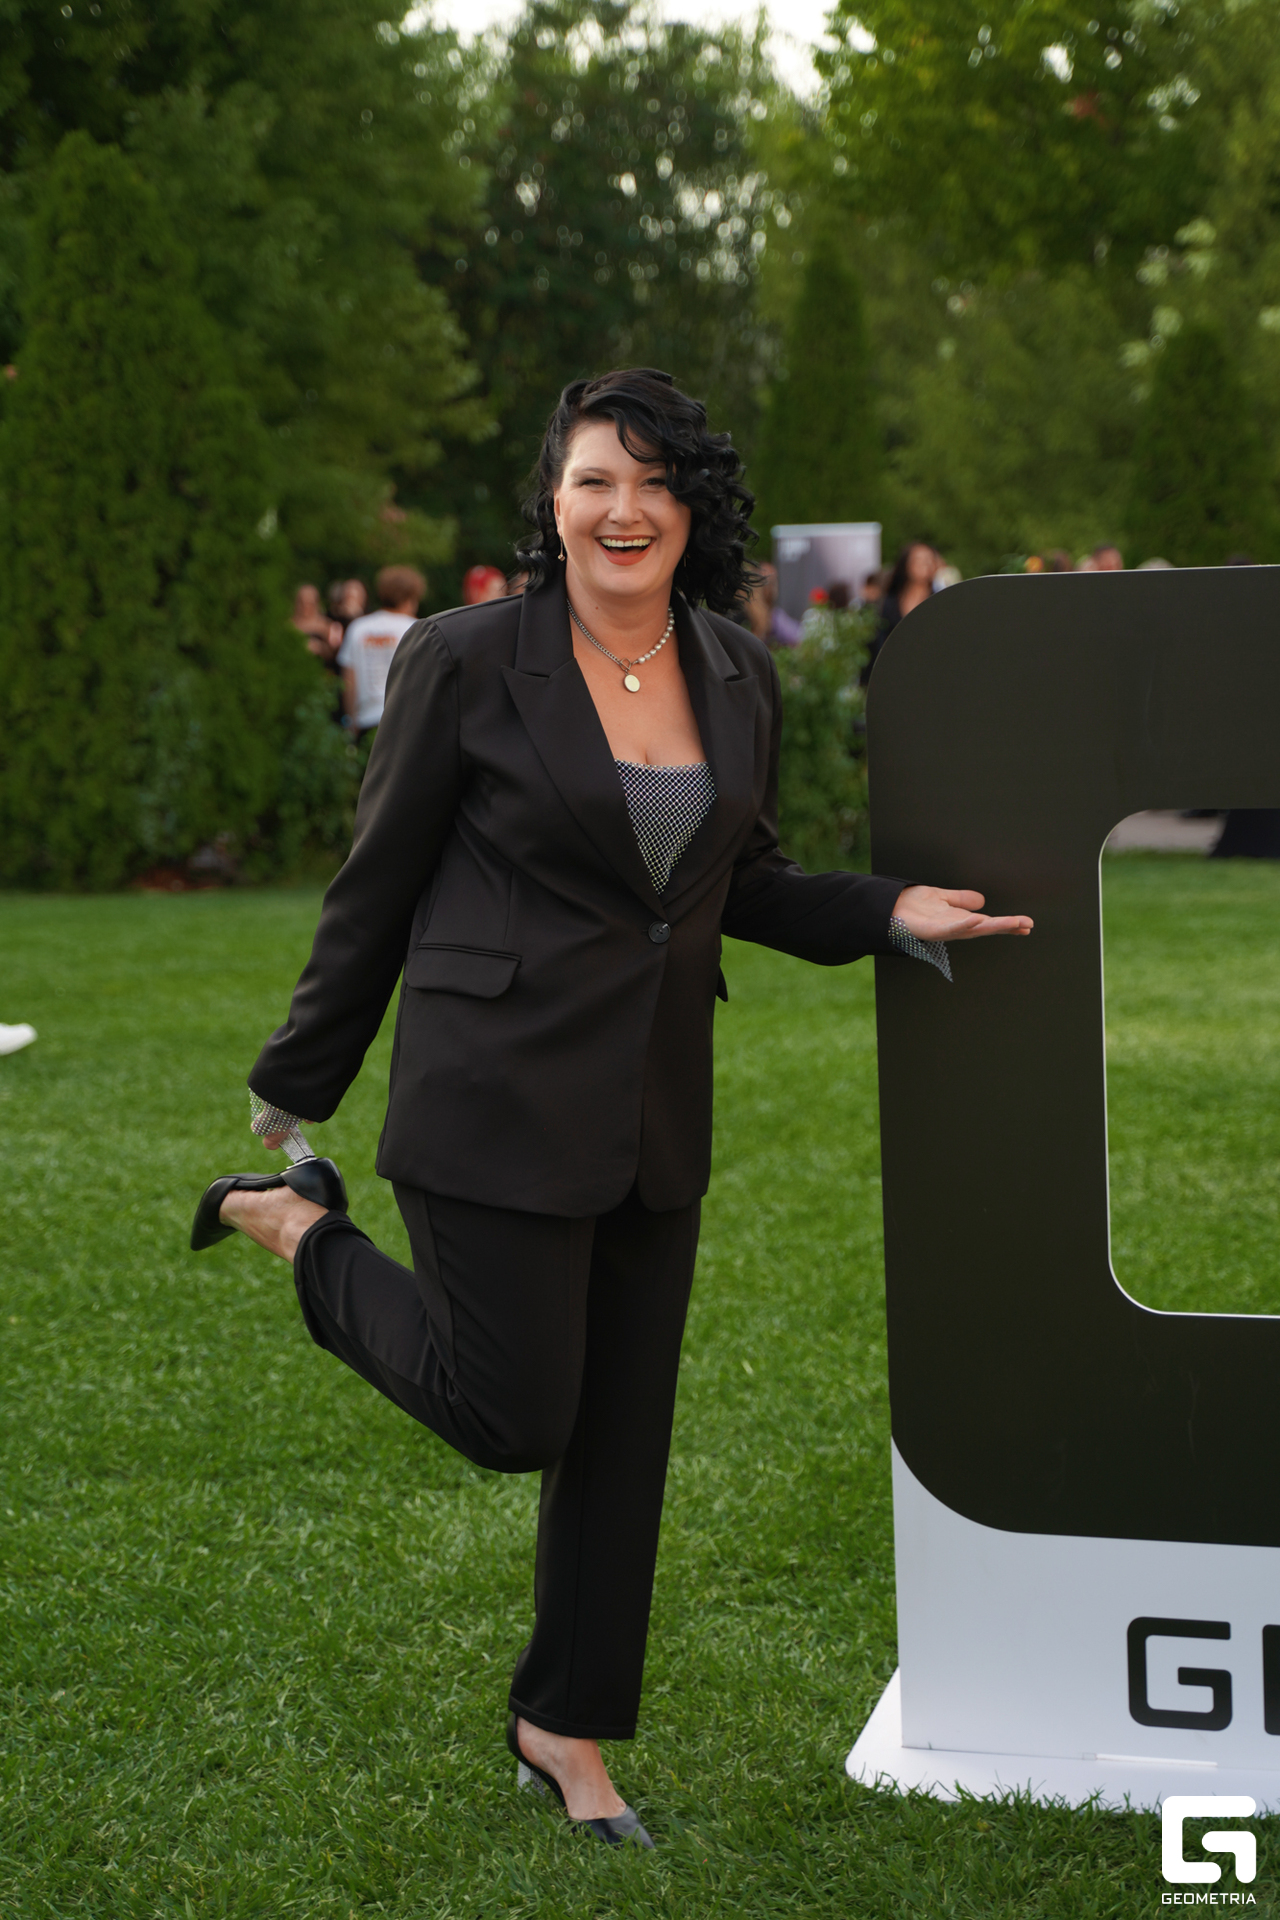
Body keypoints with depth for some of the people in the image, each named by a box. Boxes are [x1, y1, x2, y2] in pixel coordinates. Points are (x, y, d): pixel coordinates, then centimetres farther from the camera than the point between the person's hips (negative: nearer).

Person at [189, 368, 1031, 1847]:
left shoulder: (736, 677, 5)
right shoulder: (468, 661, -11)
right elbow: (379, 882, -4)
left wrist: (889, 913, 1)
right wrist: (298, 1080, 4)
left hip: (656, 1111, 6)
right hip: (501, 1099, -5)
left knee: (623, 1435, 12)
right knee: (513, 1419, -1)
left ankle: (568, 1729, 31)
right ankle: (303, 1231, 22)